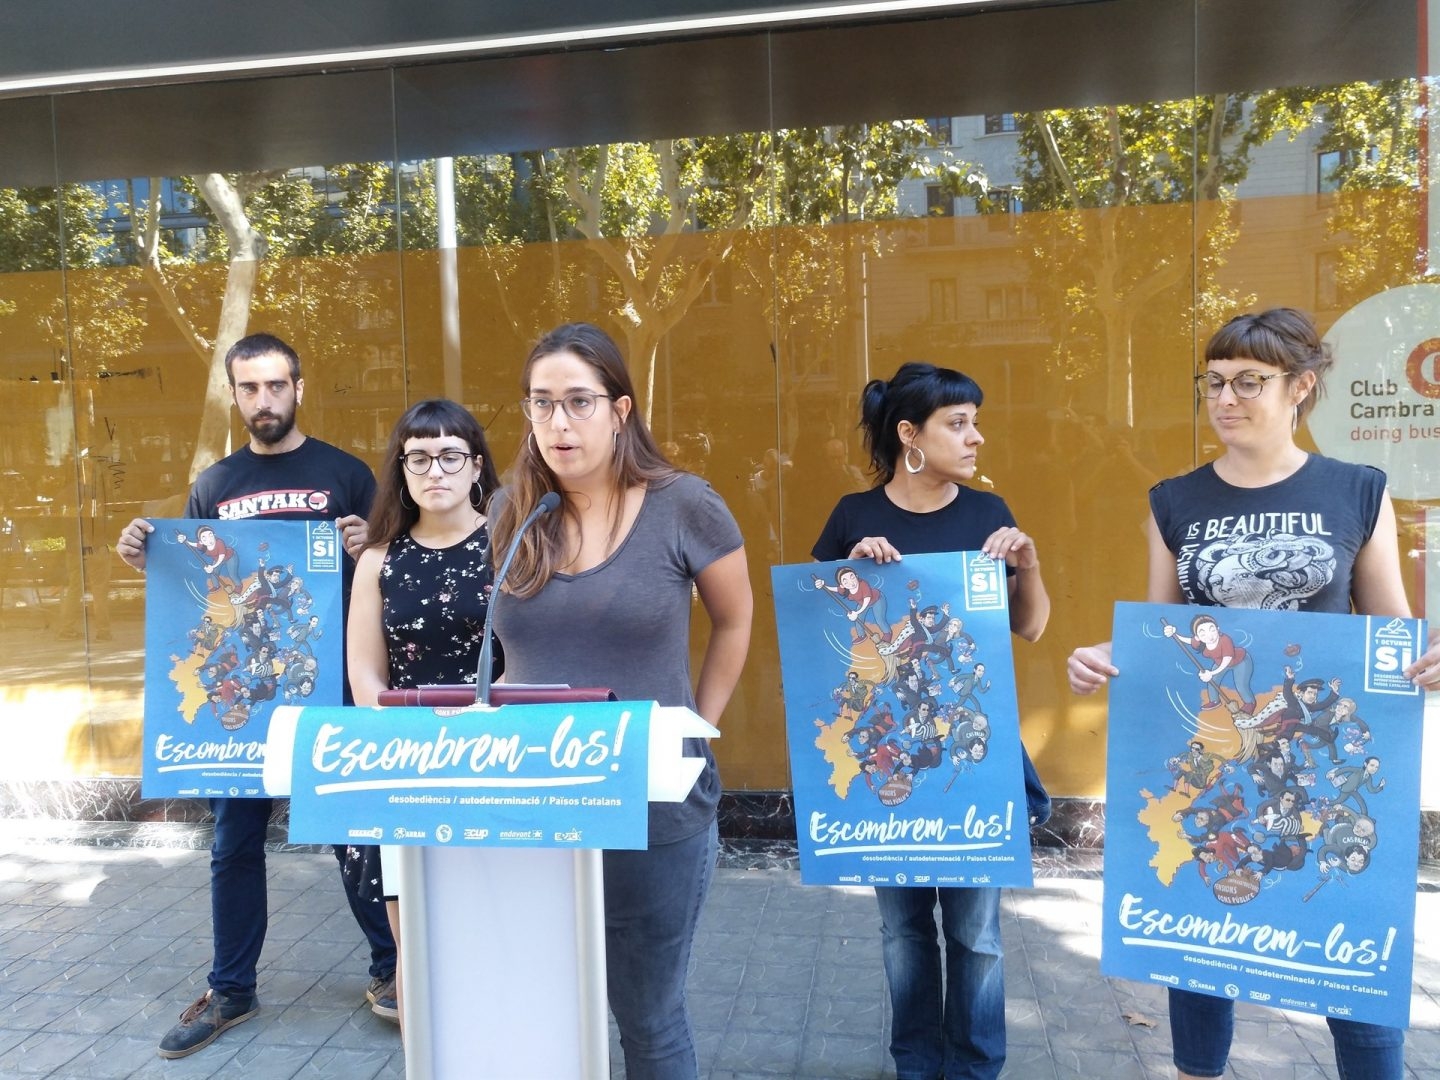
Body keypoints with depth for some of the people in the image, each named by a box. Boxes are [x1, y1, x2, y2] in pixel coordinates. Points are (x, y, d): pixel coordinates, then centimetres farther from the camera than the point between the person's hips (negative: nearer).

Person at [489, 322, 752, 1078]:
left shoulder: (682, 506, -8)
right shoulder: (511, 514, 2)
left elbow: (733, 622, 5)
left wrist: (695, 730, 0)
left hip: (655, 815, -3)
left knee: (648, 1017, 14)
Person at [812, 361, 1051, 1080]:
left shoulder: (986, 512, 1)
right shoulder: (854, 516, -1)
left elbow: (1030, 627, 5)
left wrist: (1027, 563, -12)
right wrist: (854, 568, -15)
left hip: (972, 743, 0)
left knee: (975, 926, 6)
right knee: (902, 921, 12)